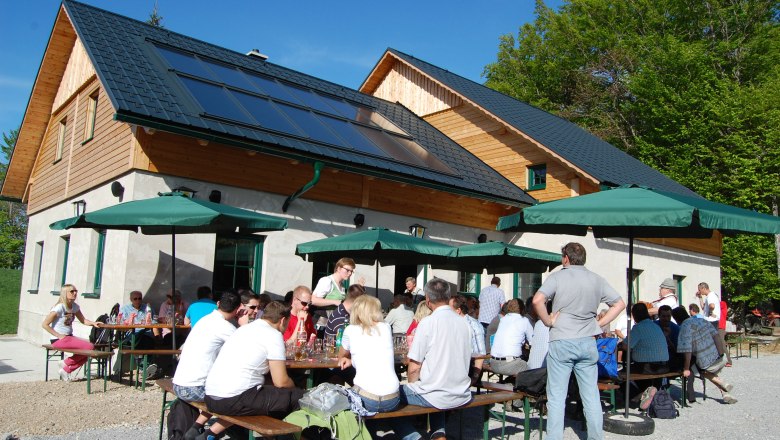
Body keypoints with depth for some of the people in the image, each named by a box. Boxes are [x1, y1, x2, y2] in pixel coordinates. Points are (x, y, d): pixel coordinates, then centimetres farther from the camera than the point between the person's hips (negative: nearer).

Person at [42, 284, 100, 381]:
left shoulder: (75, 306, 9)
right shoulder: (59, 307, -15)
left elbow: (83, 320, 14)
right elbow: (45, 324, -15)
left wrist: (93, 323, -7)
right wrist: (59, 336, -16)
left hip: (70, 337, 8)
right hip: (59, 340, -8)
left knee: (91, 347, -8)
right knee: (89, 347, -21)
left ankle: (67, 369, 2)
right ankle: (66, 363, 0)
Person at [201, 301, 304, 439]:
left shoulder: (244, 328, 19)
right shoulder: (273, 335, -5)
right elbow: (281, 382, -7)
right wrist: (293, 387, 15)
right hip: (235, 401, -9)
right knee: (298, 396, -1)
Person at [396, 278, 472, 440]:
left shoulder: (427, 323, -14)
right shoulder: (463, 322, 2)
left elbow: (414, 367, -14)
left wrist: (412, 385, 7)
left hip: (437, 396, -6)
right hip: (462, 395, 6)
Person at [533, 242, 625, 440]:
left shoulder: (557, 277, -6)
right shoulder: (596, 280, 7)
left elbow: (537, 300, -21)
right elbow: (619, 303, 12)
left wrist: (548, 321, -7)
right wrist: (599, 323, 10)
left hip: (561, 342, -4)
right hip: (588, 342, 4)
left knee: (557, 396, 2)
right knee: (591, 395, 11)